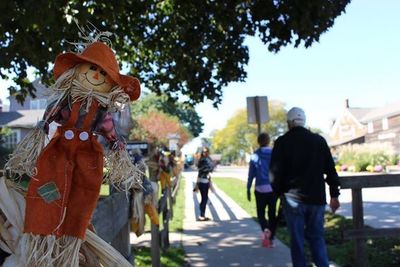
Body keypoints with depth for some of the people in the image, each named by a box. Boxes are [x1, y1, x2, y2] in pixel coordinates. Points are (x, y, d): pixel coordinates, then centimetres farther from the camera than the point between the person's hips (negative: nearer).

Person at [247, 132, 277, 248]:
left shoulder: (255, 156, -4)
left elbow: (251, 174, -2)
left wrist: (248, 189, 5)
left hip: (260, 189, -1)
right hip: (273, 188, 1)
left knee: (261, 212, 11)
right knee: (272, 213, 13)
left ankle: (265, 229, -17)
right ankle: (271, 238, 14)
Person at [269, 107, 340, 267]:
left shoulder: (282, 142, -6)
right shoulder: (319, 140, 2)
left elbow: (275, 172, -7)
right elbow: (331, 170, 4)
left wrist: (279, 191, 9)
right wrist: (334, 195, 11)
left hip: (292, 199, -2)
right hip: (316, 199, 3)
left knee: (297, 240, 8)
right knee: (316, 237, 15)